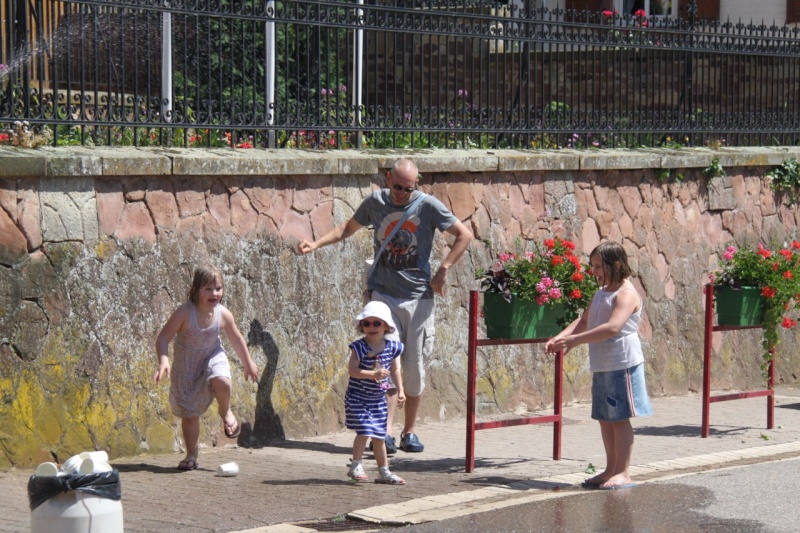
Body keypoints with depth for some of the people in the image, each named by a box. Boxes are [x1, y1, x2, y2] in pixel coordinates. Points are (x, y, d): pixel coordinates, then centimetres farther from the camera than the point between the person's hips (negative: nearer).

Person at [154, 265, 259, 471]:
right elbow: (163, 338, -23)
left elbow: (237, 339, 2)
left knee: (221, 381, -33)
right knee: (189, 413, 4)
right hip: (186, 365, -1)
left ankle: (226, 412, 0)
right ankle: (192, 454, 23)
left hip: (212, 357, 1)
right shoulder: (185, 313, -25)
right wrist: (163, 360, -40)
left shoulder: (223, 314, -15)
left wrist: (248, 363, 12)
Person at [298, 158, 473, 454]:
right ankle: (386, 432, -15)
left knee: (415, 367, 3)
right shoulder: (375, 202, 2)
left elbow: (464, 235, -1)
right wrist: (316, 243, 9)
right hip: (383, 294, 0)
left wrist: (442, 271, -8)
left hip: (418, 296, 0)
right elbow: (349, 227, 19)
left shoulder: (428, 206, -6)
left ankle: (409, 432, 17)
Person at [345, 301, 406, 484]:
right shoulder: (359, 347, -15)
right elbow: (352, 370, -23)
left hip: (378, 398, 5)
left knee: (379, 435, 11)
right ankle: (356, 466, 0)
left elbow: (395, 370, 12)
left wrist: (400, 391, 7)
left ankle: (384, 472, 21)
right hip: (357, 397, -5)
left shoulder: (392, 347, 0)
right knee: (364, 431, -15)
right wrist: (373, 374, -32)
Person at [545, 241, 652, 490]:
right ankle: (611, 470, 20)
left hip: (622, 364, -9)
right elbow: (584, 321, 17)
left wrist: (576, 340, -30)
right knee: (605, 418, 12)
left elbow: (613, 327, -28)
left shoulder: (626, 294, -14)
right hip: (602, 366, 9)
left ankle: (623, 472, 0)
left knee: (619, 418, -5)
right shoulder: (601, 293, 16)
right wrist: (560, 337, -1)